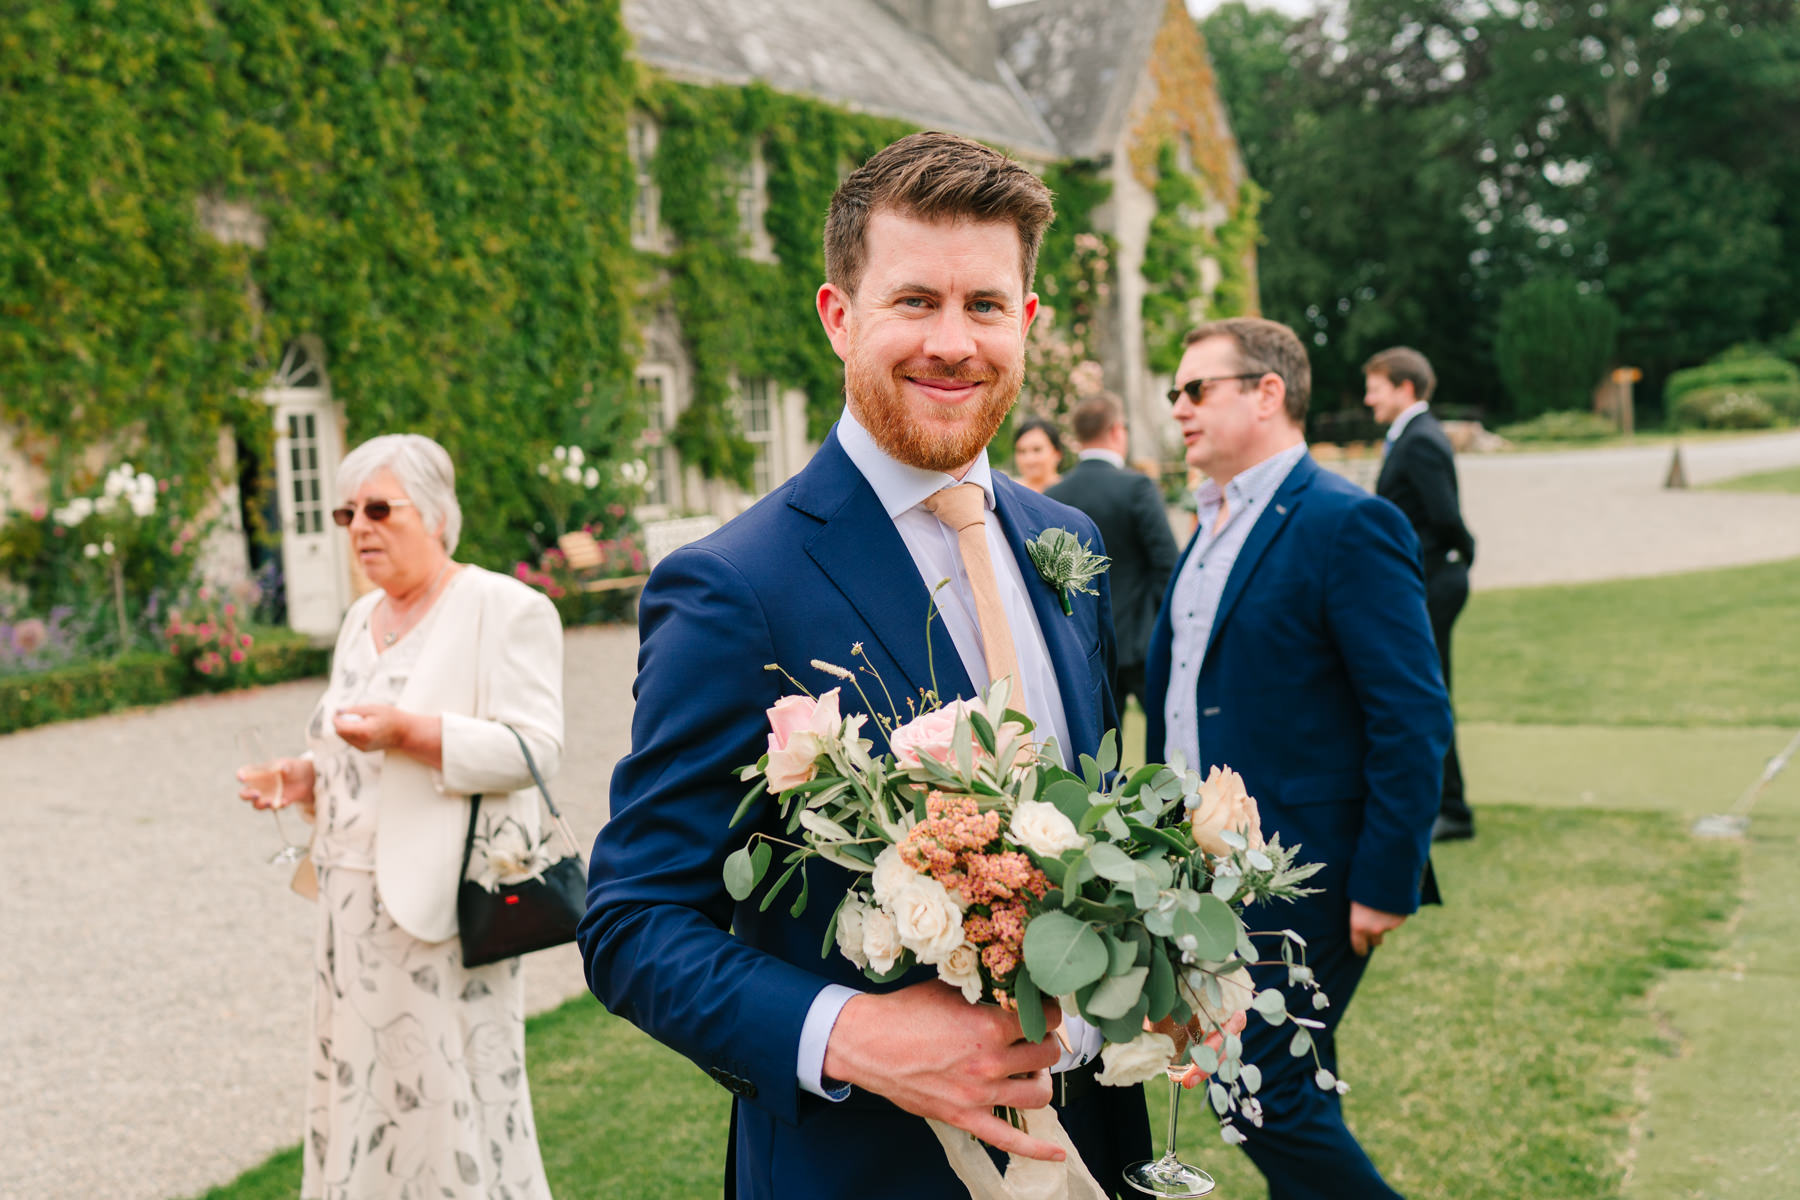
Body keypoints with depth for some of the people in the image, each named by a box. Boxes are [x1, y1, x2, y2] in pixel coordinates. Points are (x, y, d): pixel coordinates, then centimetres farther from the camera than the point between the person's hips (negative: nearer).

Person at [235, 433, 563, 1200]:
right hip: (356, 900, 7)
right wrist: (306, 777, 7)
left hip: (446, 903, -7)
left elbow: (533, 747, -14)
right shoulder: (363, 618, 17)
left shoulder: (505, 609, -7)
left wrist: (409, 730, -24)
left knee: (451, 1098, -3)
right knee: (358, 1087, 9)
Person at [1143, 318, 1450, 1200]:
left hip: (1298, 877, -8)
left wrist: (1386, 885, -18)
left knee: (1261, 1089, -6)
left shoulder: (1349, 524, -15)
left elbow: (1415, 720, -18)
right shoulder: (1215, 525, 13)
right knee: (1289, 1088, 18)